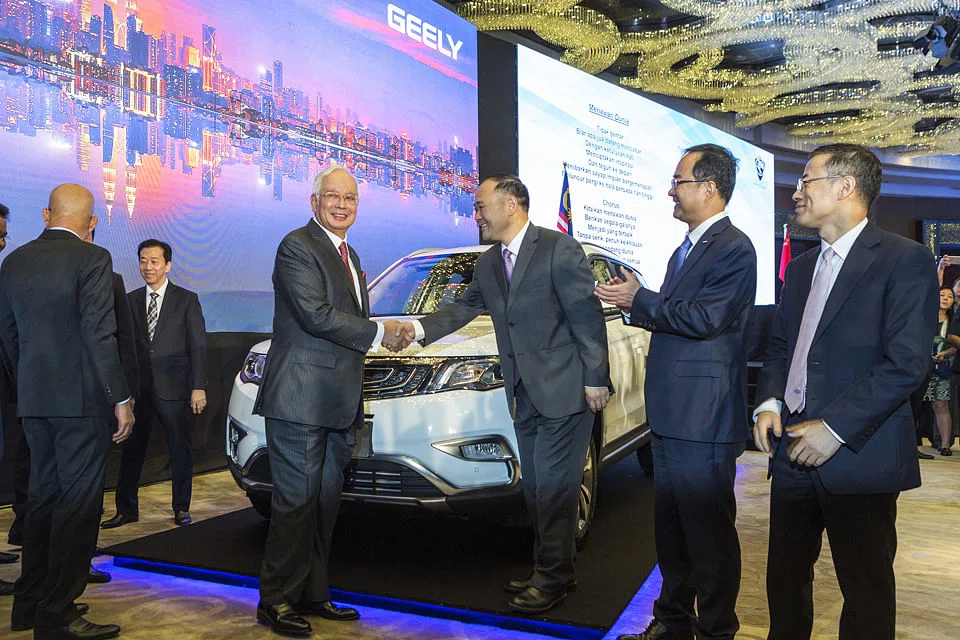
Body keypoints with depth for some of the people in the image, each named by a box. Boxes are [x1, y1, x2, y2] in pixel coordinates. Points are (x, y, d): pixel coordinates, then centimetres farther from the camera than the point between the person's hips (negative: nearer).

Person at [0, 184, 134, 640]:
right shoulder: (91, 259, -12)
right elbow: (99, 334, -18)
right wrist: (120, 398, -14)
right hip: (81, 399, -7)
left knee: (43, 494, 17)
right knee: (78, 501, 0)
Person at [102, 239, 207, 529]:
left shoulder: (186, 300, 1)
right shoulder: (130, 300, 10)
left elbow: (198, 346, -3)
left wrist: (199, 387, -10)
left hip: (173, 388, -3)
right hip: (138, 388, 3)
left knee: (180, 450, 6)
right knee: (132, 450, 8)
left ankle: (181, 508, 20)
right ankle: (126, 510, 21)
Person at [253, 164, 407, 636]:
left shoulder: (350, 256, 20)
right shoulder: (297, 247, -9)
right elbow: (316, 315, -20)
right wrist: (378, 333, -11)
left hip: (338, 403, 9)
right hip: (301, 398, -9)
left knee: (325, 502, 14)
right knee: (297, 501, -3)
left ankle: (312, 594, 25)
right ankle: (276, 601, 11)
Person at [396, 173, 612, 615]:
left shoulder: (559, 250, -12)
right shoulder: (488, 264, 11)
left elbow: (588, 316, -14)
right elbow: (464, 307, 16)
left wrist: (595, 379, -15)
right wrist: (421, 329, 1)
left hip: (564, 390, -8)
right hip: (525, 396, 8)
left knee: (553, 486, -2)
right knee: (535, 487, 15)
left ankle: (552, 579, 13)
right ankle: (548, 570, 30)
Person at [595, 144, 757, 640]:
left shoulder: (733, 249, -12)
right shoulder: (687, 247, 18)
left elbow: (704, 319, -23)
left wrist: (640, 299, -13)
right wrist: (635, 306, 4)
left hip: (703, 419, -10)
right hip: (671, 415, 10)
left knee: (710, 534, 4)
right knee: (670, 529, 19)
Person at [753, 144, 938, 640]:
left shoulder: (904, 260, -8)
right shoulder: (801, 267, 14)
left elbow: (907, 364, -16)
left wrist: (835, 428, -19)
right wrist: (769, 402, 1)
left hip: (859, 456, -6)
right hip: (793, 450, 7)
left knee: (865, 588, 9)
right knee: (785, 577, 15)